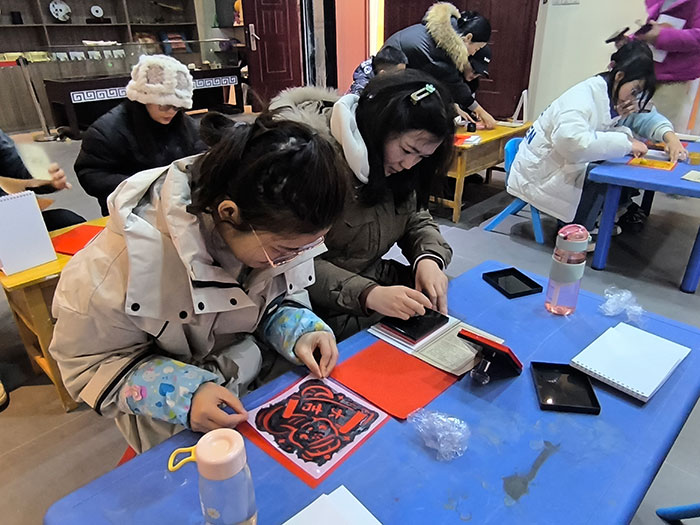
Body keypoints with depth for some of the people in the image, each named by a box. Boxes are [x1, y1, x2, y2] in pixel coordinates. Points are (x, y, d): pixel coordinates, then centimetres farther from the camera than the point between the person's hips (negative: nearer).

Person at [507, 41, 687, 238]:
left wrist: (669, 136, -6)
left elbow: (645, 116, 14)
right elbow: (571, 140, -42)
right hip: (540, 175, -8)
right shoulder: (583, 97, -23)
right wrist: (625, 143, -34)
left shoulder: (611, 99, 4)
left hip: (566, 167, 9)